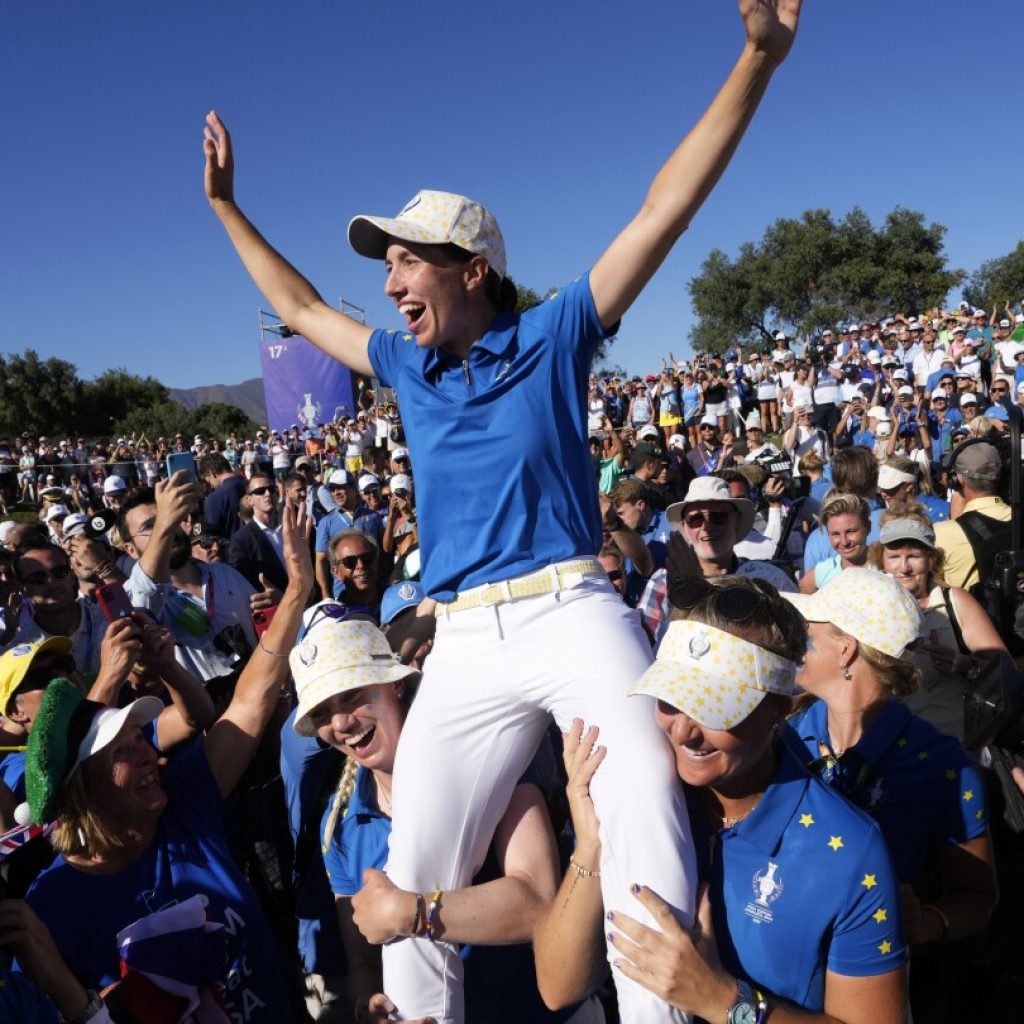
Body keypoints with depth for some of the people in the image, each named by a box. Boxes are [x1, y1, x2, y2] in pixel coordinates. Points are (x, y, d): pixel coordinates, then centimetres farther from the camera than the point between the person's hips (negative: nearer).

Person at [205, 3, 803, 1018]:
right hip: (463, 645, 4)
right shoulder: (407, 367, 16)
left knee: (647, 834, -18)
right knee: (414, 873, 5)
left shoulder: (552, 336, 4)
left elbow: (664, 209, -1)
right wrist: (226, 206, 35)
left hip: (573, 614, -4)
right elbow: (300, 307, 31)